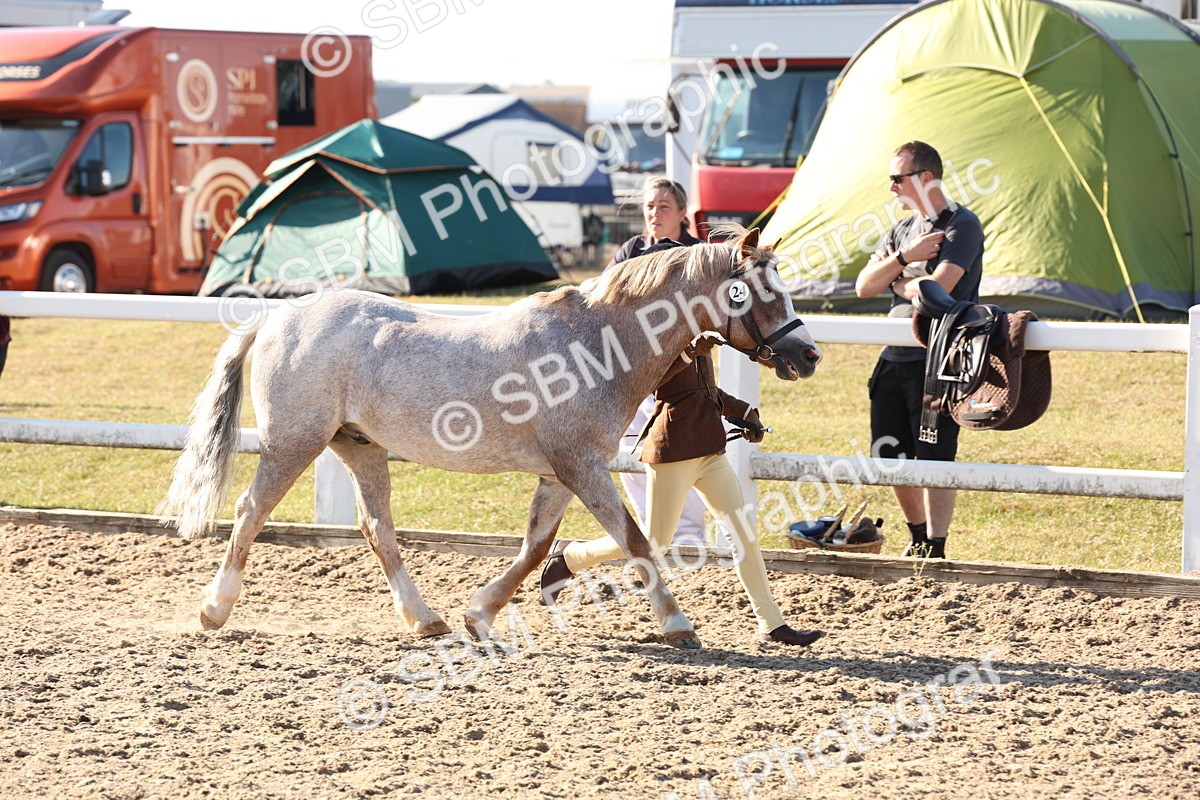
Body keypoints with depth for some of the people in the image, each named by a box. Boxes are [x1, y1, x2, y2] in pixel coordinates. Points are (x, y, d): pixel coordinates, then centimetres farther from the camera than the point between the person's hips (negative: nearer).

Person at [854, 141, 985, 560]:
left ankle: (935, 549, -4)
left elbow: (937, 287, -20)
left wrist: (899, 283, -1)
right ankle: (918, 537, 27)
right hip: (895, 356, 8)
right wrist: (902, 258, -8)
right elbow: (864, 286, 7)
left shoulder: (961, 225, -7)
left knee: (934, 458, -7)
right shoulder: (902, 229, 17)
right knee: (891, 456, 12)